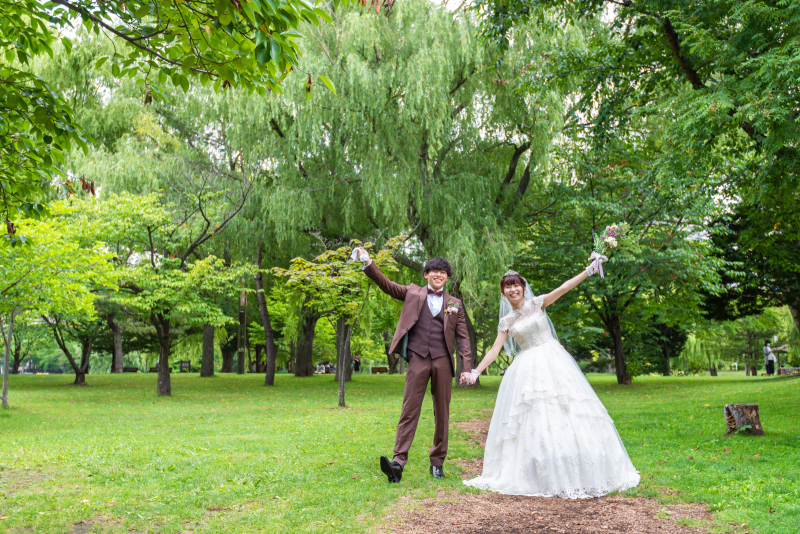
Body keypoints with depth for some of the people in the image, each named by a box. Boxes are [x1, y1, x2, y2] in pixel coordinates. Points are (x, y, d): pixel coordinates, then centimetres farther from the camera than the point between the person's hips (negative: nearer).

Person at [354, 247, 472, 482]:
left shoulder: (454, 304, 13)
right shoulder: (413, 293, 12)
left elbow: (462, 337, 10)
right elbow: (386, 285, 3)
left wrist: (467, 366, -1)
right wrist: (368, 264, -12)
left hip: (442, 361, 2)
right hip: (417, 359, -2)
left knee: (442, 413, 6)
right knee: (409, 410, -8)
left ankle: (437, 462, 17)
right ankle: (398, 462, -14)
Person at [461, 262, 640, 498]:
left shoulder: (537, 304, 2)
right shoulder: (506, 321, 8)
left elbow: (564, 287, -9)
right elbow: (495, 350, 5)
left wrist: (589, 270, -20)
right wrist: (476, 371, -3)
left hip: (554, 364, -2)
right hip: (527, 371, 2)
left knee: (563, 415, -6)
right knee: (531, 420, -2)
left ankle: (575, 476, 1)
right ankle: (541, 478, 6)